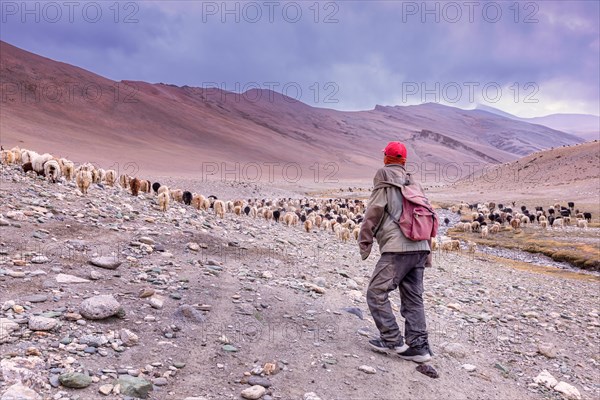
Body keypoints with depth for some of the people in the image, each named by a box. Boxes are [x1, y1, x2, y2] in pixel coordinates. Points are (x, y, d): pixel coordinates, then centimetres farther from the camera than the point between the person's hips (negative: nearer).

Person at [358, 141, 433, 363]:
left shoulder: (385, 178, 1)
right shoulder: (412, 182, 21)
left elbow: (373, 213, -6)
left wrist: (364, 242, 1)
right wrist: (427, 252, 23)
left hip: (397, 248, -8)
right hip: (420, 248, 8)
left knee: (377, 293, 0)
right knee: (413, 299, 11)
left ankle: (392, 341, 1)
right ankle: (419, 346, 10)